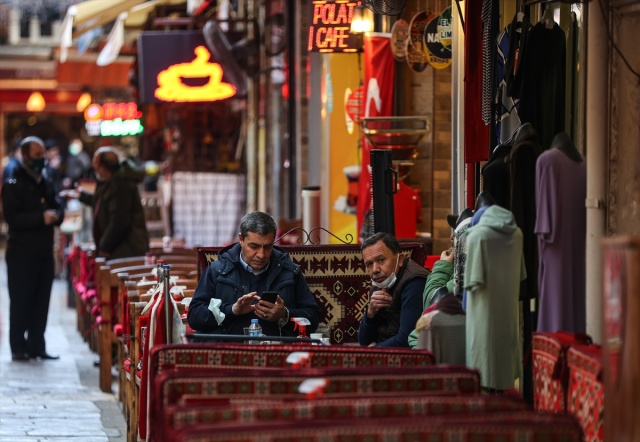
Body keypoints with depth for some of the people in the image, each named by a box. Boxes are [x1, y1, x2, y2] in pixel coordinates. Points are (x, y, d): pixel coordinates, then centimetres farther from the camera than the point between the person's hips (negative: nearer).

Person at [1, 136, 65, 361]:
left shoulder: (46, 184, 15)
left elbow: (59, 209, 12)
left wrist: (55, 215, -11)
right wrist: (41, 218, -22)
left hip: (44, 253, 6)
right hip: (21, 254, -6)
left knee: (41, 302, 8)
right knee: (21, 302, -3)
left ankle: (36, 345, 14)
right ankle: (19, 348, 3)